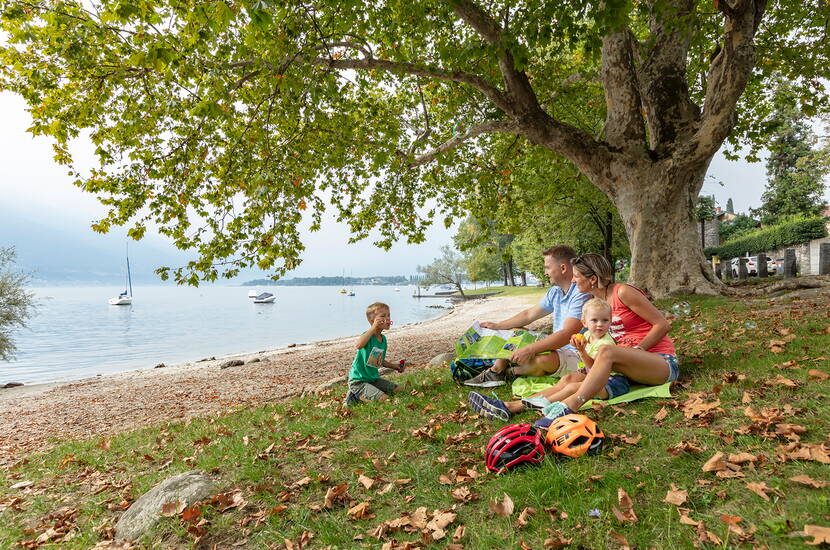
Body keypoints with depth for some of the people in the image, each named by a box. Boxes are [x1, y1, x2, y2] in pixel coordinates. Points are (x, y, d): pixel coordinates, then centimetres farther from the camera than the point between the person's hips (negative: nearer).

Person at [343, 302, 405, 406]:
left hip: (374, 378, 9)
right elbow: (358, 345, -46)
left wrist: (393, 366, 10)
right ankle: (355, 396, 0)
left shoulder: (383, 339, 7)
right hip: (358, 380, -9)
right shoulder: (369, 335, -20)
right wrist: (373, 328, -42)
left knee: (398, 390, 10)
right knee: (384, 399, -21)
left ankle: (360, 393, 14)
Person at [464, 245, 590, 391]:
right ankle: (495, 372, -5)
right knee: (515, 332, 9)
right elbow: (529, 314, 16)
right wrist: (497, 326, 15)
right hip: (556, 348, 9)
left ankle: (511, 372, -3)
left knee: (542, 359, -36)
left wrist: (529, 349, -36)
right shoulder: (555, 291, 9)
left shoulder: (581, 294, -22)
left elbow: (567, 335, -31)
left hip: (575, 356, -9)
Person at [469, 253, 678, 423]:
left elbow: (662, 324, -9)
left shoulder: (623, 292, -11)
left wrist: (636, 350, -15)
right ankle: (511, 407, -25)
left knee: (606, 351, -36)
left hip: (663, 362, -6)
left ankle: (566, 408, -47)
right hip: (633, 367, 7)